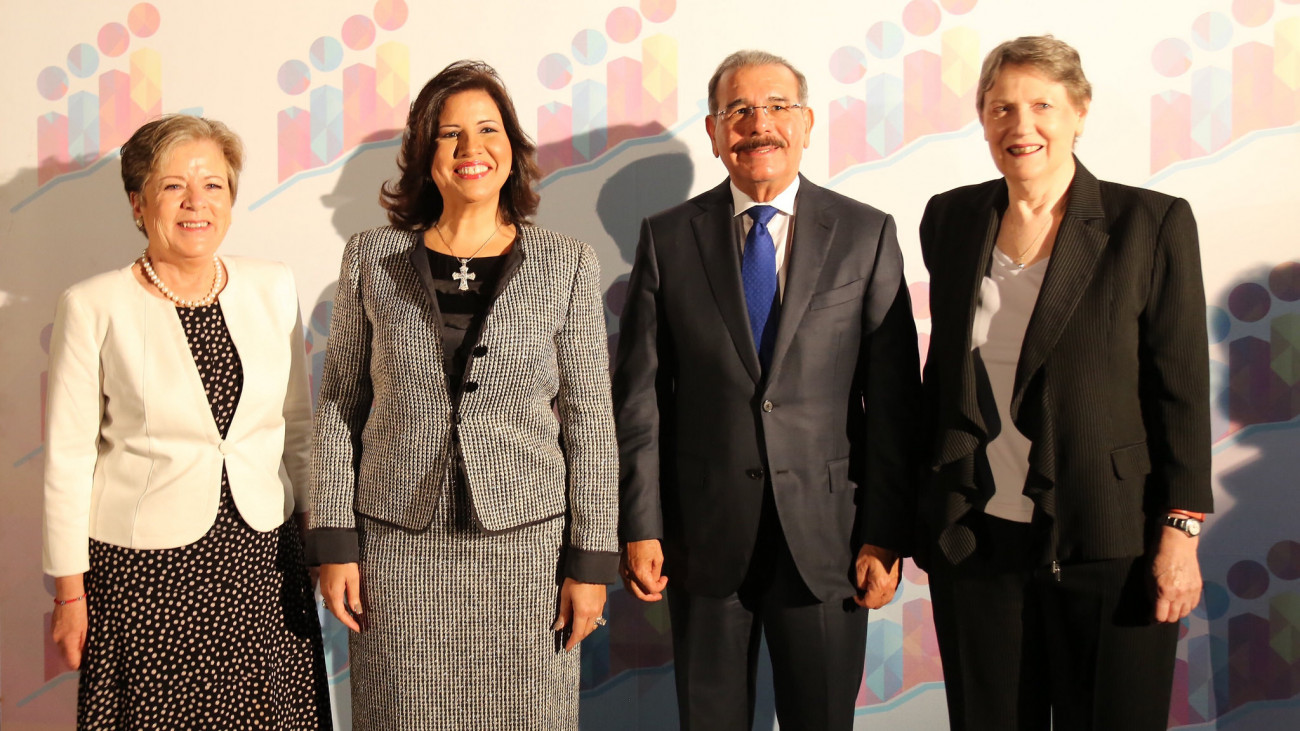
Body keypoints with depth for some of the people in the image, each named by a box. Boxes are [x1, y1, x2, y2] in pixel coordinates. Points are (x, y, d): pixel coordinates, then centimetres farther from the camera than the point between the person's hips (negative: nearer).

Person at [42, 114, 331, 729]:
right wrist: (69, 590, -3)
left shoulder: (272, 288, 3)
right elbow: (68, 457, -4)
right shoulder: (94, 307, -7)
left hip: (261, 559, 3)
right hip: (144, 566, -3)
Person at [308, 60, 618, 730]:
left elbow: (589, 422, 0)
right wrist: (334, 543, 0)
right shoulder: (372, 259, 2)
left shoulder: (567, 266, 0)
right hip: (399, 544, 1)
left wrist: (590, 561, -2)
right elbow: (339, 406, 6)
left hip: (526, 545, 0)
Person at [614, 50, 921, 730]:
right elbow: (640, 393, 2)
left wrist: (886, 536, -5)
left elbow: (893, 397, -1)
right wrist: (640, 526, -3)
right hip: (703, 536, 1)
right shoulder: (667, 238, 2)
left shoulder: (866, 235, 0)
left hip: (824, 535, 0)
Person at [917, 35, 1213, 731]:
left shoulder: (1152, 223, -5)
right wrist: (926, 507, 13)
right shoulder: (951, 218, 6)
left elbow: (1182, 389, -5)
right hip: (975, 539, 3)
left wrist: (1182, 531, -8)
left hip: (1109, 545, -3)